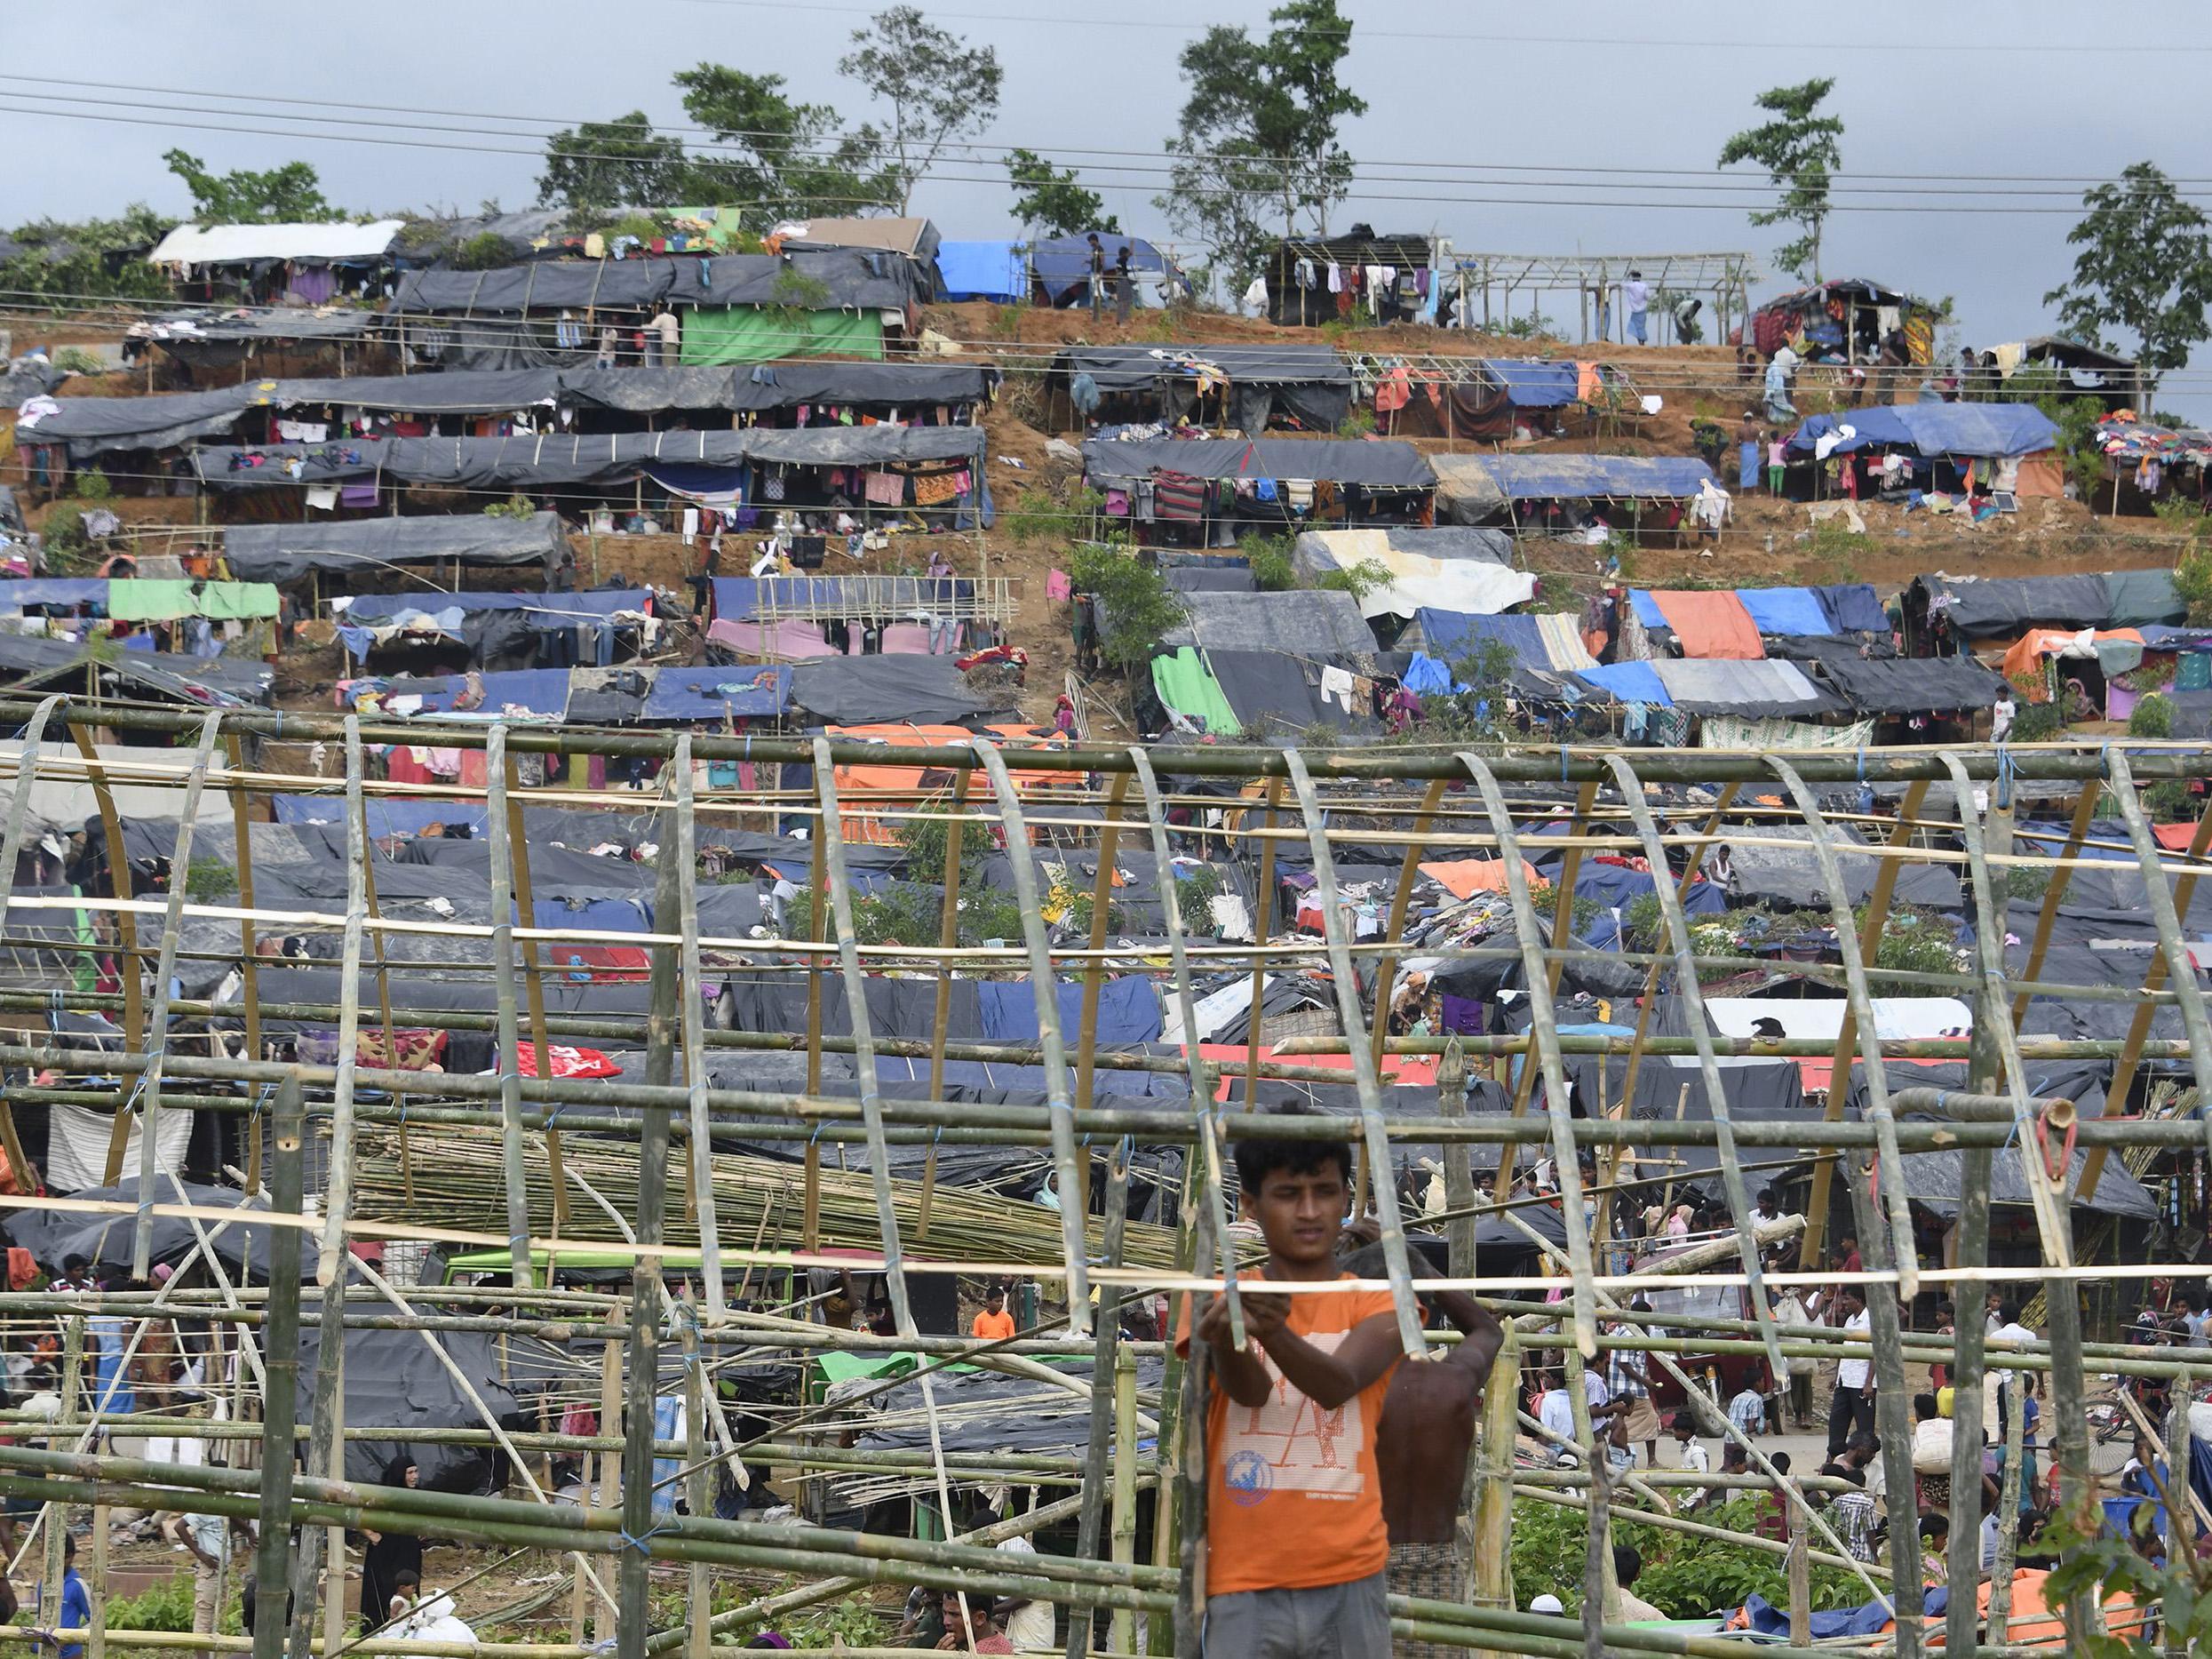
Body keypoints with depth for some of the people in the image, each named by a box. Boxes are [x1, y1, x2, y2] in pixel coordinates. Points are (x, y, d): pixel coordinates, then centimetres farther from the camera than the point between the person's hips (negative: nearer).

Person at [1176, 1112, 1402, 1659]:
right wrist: (1226, 1333, -37)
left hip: (1350, 1582, 1)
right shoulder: (1217, 1296, 6)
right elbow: (1249, 1390, -14)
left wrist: (1275, 1330, -35)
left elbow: (1338, 1383, -15)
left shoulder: (1378, 1304, 6)